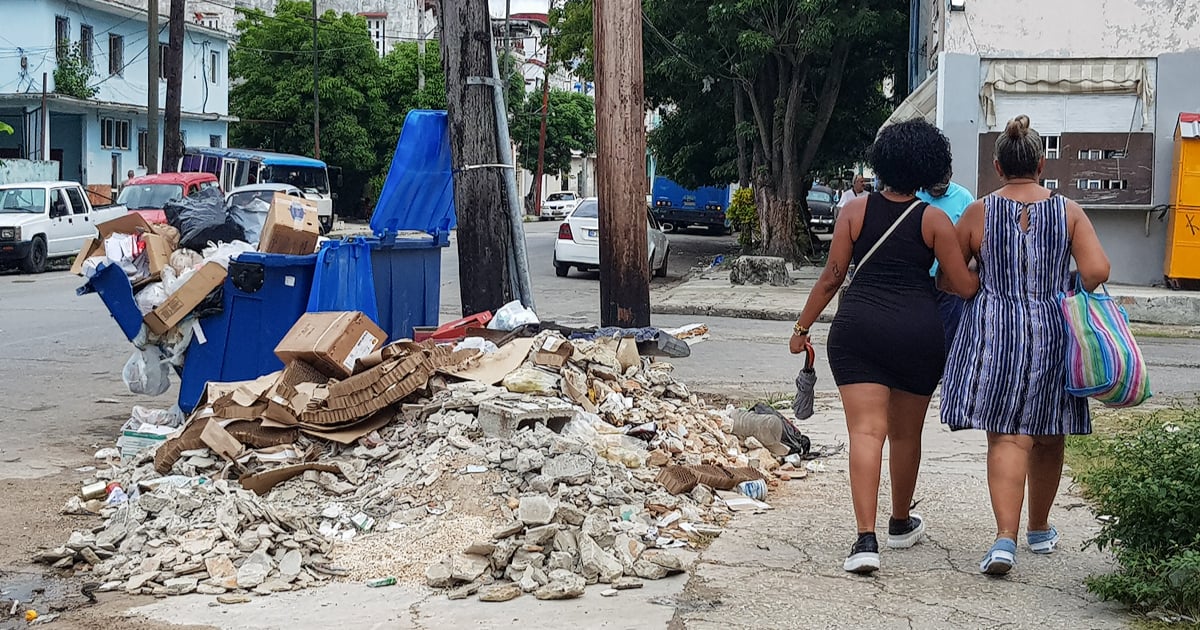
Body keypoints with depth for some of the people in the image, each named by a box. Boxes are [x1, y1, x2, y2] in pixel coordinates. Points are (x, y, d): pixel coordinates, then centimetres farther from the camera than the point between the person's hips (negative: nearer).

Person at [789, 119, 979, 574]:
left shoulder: (855, 211, 3)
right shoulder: (934, 219, 1)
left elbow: (831, 278, 3)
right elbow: (964, 286, -1)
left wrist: (802, 327, 12)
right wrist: (987, 278, 22)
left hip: (857, 329, 0)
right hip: (918, 331, 0)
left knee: (866, 431, -6)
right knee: (906, 434, 17)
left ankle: (866, 540, -18)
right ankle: (901, 524, 36)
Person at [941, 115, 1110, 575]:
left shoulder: (978, 213, -3)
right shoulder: (1068, 211, 0)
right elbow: (1097, 271, -9)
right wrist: (1063, 297, 9)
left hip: (995, 331, -2)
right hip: (1053, 334, 2)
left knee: (1007, 437, -3)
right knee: (1048, 437, 16)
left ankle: (1006, 536, -19)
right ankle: (1040, 528, 33)